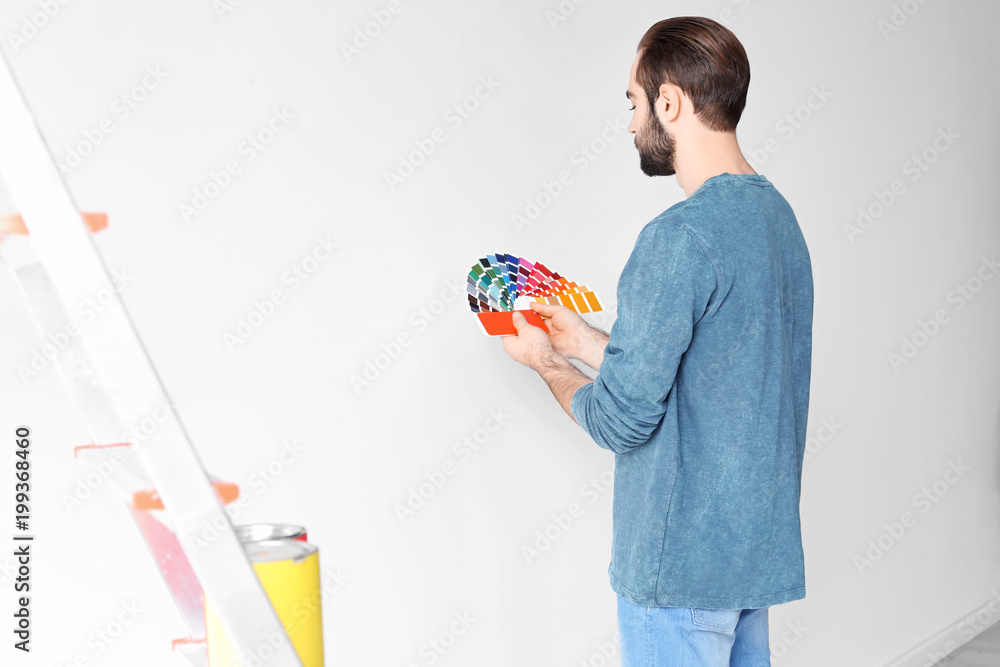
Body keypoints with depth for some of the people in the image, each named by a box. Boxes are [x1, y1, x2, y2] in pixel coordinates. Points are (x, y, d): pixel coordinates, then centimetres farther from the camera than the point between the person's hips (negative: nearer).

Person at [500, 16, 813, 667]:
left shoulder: (679, 239, -22)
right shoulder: (777, 215, 7)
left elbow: (622, 420, -21)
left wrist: (547, 363, -2)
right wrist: (588, 341, 15)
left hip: (682, 563, -9)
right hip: (758, 542, 9)